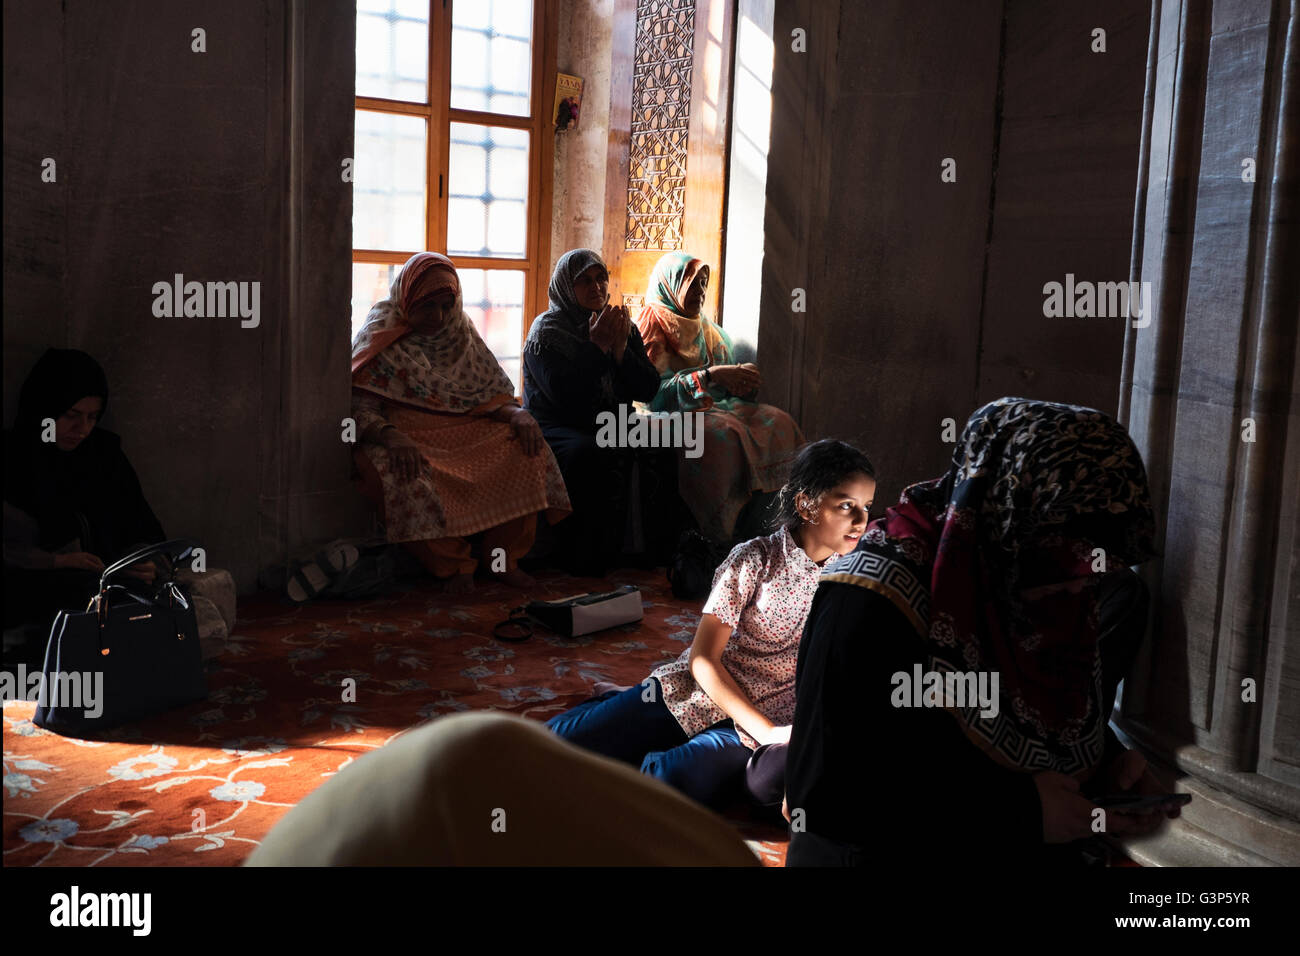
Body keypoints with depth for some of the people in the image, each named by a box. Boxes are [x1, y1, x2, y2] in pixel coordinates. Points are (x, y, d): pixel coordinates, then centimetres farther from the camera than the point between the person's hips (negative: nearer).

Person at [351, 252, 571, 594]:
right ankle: (453, 565, -23)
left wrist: (517, 415, -13)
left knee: (527, 445, -19)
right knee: (392, 468, -37)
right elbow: (360, 408, -12)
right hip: (409, 436, -4)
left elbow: (492, 394, 11)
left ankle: (503, 557, -12)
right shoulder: (381, 338, -2)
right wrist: (392, 437, -33)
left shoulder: (461, 333, 11)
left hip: (463, 433, 4)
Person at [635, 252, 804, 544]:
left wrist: (744, 379, -5)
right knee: (721, 433, -37)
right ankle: (714, 538, -31)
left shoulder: (710, 332, 23)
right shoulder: (652, 328, 0)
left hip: (718, 407, 7)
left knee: (778, 422, -17)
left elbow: (729, 388, 20)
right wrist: (709, 375, -22)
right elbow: (654, 392, -13)